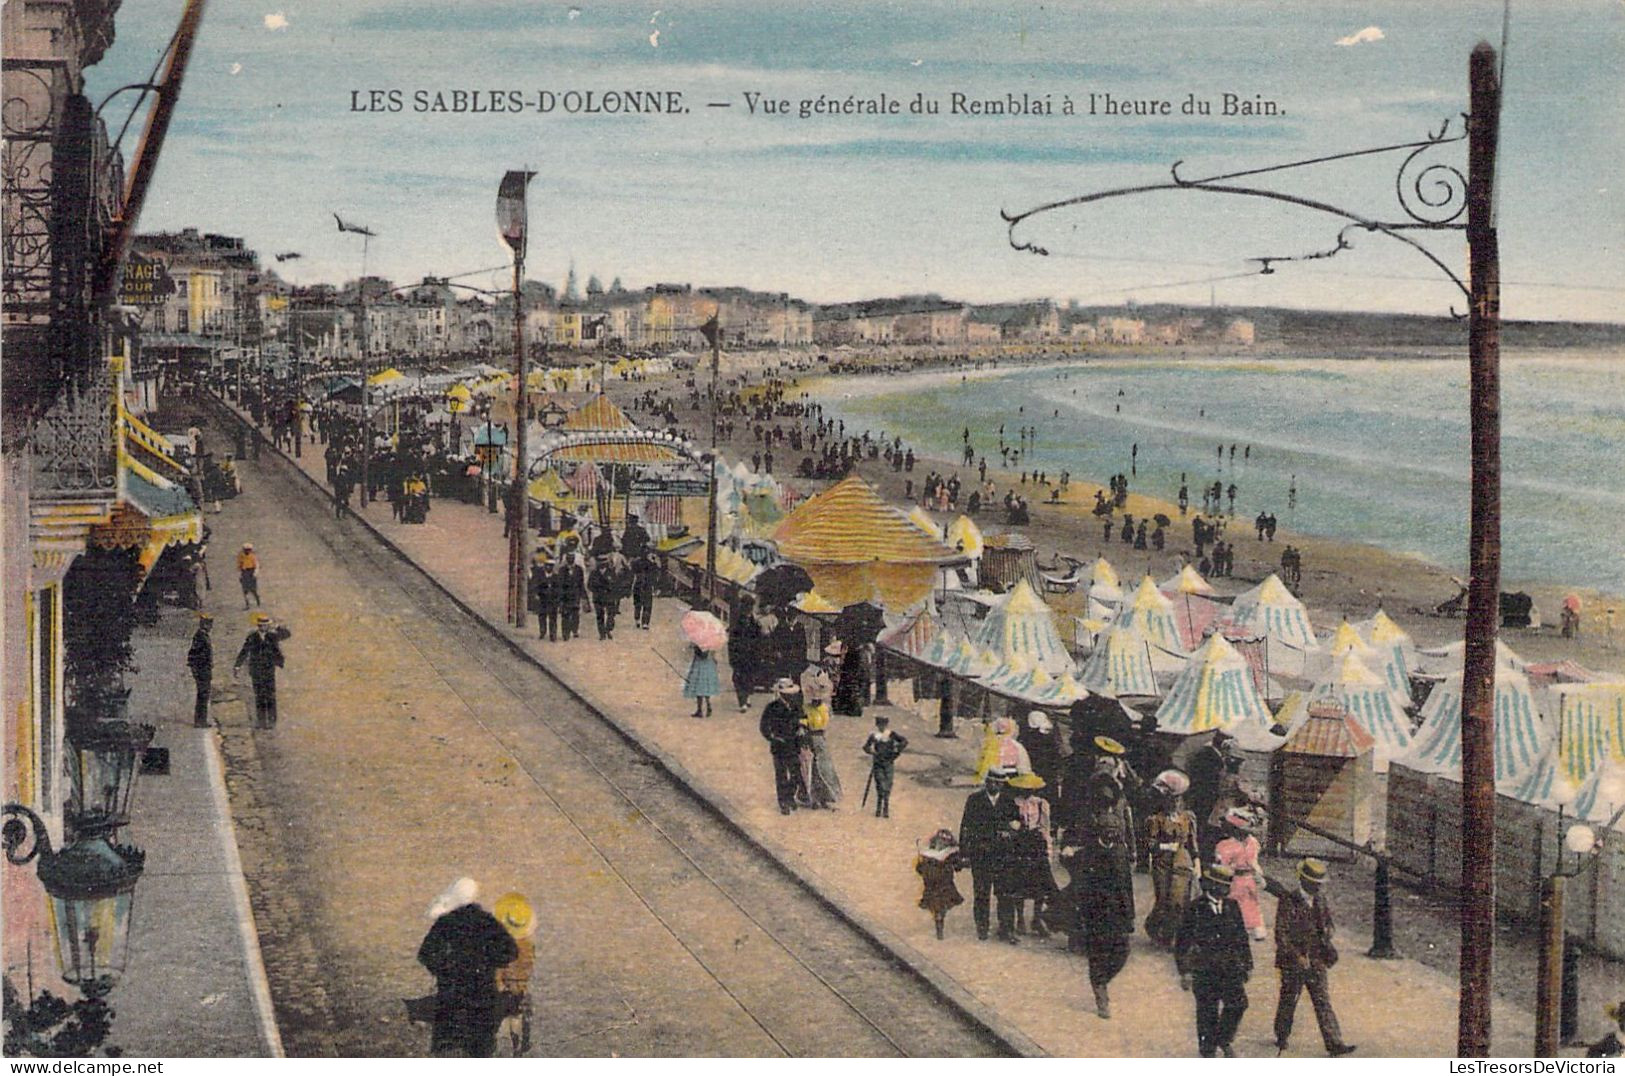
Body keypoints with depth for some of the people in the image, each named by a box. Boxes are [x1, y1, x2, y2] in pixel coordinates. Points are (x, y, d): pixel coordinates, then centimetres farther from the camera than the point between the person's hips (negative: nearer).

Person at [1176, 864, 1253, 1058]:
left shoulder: (1232, 907, 6)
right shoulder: (1194, 909, -6)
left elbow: (1242, 938, 15)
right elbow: (1182, 942, -3)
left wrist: (1247, 965, 16)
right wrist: (1184, 972, -6)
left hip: (1230, 967, 3)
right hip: (1204, 970, -3)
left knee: (1237, 1003, -11)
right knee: (1207, 1012, 2)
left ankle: (1224, 1040, 13)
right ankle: (1208, 1051, 18)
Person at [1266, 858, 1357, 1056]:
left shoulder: (1320, 900, 5)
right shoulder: (1288, 900, -13)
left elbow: (1329, 923, 18)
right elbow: (1281, 934, -16)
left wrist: (1326, 934, -5)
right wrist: (1297, 956, -21)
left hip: (1316, 960, 4)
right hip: (1292, 962, -4)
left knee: (1323, 1002, -1)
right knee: (1288, 1001, 10)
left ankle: (1334, 1044, -5)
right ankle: (1282, 1037, 29)